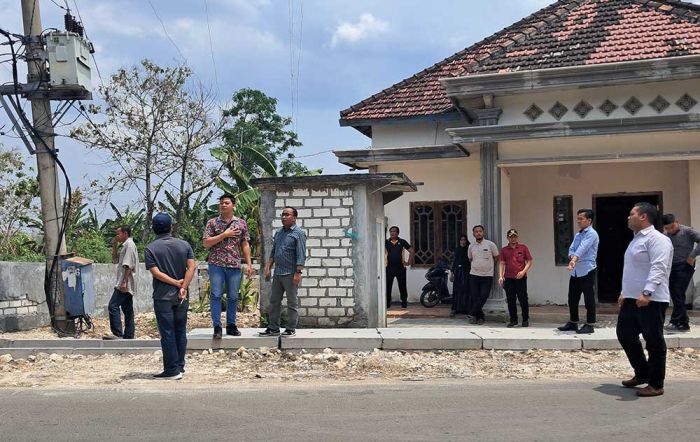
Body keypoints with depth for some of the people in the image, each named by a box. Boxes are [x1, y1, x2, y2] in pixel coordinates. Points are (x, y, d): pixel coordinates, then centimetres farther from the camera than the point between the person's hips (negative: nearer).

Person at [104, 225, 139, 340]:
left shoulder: (129, 245, -11)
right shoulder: (125, 246, 20)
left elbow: (128, 265, -20)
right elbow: (115, 260, 25)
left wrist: (124, 282, -24)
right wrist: (114, 246, 13)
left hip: (124, 284, -10)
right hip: (126, 285, 10)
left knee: (113, 306, -13)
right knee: (128, 310, 9)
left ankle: (117, 334, -16)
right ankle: (128, 336, 12)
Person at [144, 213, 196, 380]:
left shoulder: (150, 248, -4)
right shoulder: (184, 245, 4)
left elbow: (156, 272, -14)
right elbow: (191, 267, -7)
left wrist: (175, 282, -8)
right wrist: (183, 287, -10)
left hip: (163, 297, -3)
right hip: (181, 297, 3)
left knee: (167, 333, 0)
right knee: (180, 331, 12)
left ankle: (172, 370, 1)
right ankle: (180, 366, 19)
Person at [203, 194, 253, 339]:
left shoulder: (241, 223, 9)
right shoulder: (212, 222, 3)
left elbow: (245, 245, 9)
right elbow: (206, 243, -5)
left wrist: (248, 264, 3)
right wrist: (224, 234, -12)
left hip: (234, 265, 2)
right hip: (216, 264, -2)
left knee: (233, 296, 6)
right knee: (216, 295, -3)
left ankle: (231, 325, 16)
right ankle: (217, 326, 2)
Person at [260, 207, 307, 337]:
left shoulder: (298, 233, -7)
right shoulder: (278, 233, 15)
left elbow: (301, 255, -13)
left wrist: (298, 273, -19)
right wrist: (268, 267, 12)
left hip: (290, 274, -7)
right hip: (277, 273, 7)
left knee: (292, 303, 1)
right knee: (274, 301, 9)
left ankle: (291, 329, 8)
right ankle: (273, 328, 15)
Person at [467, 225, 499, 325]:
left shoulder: (490, 244, -3)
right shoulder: (471, 247, 6)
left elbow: (496, 257, 7)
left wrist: (490, 267, 11)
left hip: (487, 275, -3)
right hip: (474, 275, 3)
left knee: (483, 297, -8)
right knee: (474, 297, 1)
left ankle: (473, 314, 6)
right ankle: (480, 316, 13)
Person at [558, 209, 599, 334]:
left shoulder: (592, 234, -9)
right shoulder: (577, 235, 17)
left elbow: (582, 248, -23)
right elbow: (571, 249, 8)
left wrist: (574, 260, -36)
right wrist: (572, 258, -15)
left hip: (587, 271, -8)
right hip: (575, 272, 8)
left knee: (589, 299, -1)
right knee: (572, 298, 11)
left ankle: (589, 325, 6)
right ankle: (573, 323, 21)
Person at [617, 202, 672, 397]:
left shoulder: (657, 239, -13)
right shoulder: (636, 239, 19)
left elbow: (658, 268, -24)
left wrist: (646, 293, -33)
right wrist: (625, 292, 25)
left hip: (651, 300, -10)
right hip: (631, 299, 10)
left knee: (654, 341, -1)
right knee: (625, 335, 15)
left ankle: (656, 384, 9)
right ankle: (642, 374, 30)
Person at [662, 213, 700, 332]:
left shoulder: (687, 231, -5)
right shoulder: (666, 236, 10)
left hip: (685, 266, -6)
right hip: (671, 267, 6)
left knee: (678, 295, -12)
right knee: (674, 295, 5)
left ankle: (675, 322, -10)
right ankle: (684, 324, 12)